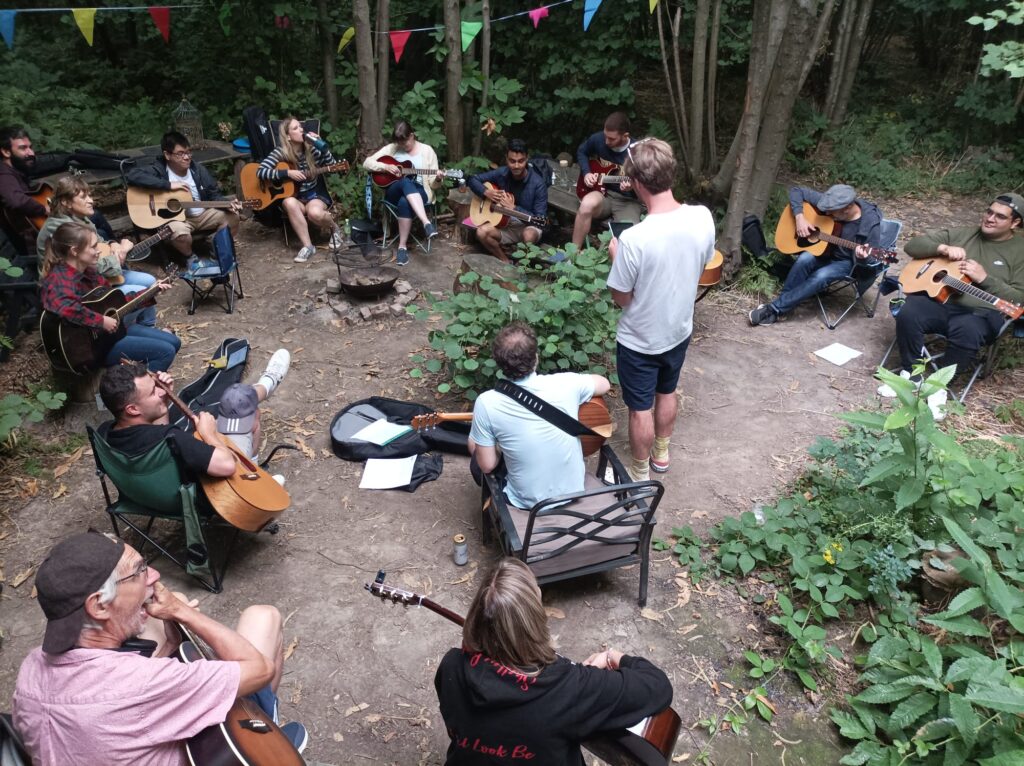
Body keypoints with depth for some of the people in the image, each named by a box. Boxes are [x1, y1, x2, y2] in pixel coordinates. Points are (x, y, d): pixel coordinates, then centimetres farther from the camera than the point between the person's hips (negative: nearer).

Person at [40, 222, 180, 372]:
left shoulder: (87, 271, 4)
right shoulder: (60, 278, -24)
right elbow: (65, 307, -47)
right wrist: (102, 320, -35)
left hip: (113, 328, 9)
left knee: (172, 342, 9)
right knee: (165, 351, -16)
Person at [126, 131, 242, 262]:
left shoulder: (198, 169, 0)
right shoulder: (159, 169, -14)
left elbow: (214, 194, 6)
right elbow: (133, 175, -31)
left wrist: (228, 204, -16)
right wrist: (169, 185, -31)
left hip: (201, 214, 5)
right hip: (174, 217, -5)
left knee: (232, 217, -11)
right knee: (180, 233, -37)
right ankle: (190, 258, -3)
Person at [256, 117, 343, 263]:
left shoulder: (311, 149, -3)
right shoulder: (280, 152, -8)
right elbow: (260, 172, -19)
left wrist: (321, 145, -22)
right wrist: (287, 173, -27)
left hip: (315, 194, 0)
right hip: (294, 196, 0)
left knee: (315, 213, -34)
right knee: (289, 203, -36)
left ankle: (335, 230, 1)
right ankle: (307, 245, -26)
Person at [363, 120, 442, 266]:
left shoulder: (426, 151, 5)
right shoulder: (392, 148, 9)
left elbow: (433, 184, 3)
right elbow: (367, 163, 6)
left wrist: (437, 179, -20)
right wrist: (385, 167, -10)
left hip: (420, 193, -1)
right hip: (394, 193, 1)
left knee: (405, 202, -39)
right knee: (405, 183, -38)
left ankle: (402, 246, -35)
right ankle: (427, 223, -51)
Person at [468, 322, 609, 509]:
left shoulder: (487, 403, -23)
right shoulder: (567, 384, -18)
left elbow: (487, 465, -14)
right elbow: (605, 384, 4)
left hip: (527, 503, -2)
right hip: (573, 493, 3)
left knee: (477, 462, 24)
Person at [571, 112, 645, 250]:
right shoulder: (598, 139, -5)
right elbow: (581, 151, 17)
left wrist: (633, 187, -27)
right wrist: (586, 172, 1)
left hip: (628, 201, -2)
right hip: (603, 193, 3)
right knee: (588, 204, -34)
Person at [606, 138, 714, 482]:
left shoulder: (634, 239, -33)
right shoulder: (703, 218, -16)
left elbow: (621, 298, -18)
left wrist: (615, 257, -4)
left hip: (640, 340, -5)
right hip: (680, 330, 5)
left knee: (640, 409, 15)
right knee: (667, 393, 29)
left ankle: (639, 474, 36)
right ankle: (661, 453, 51)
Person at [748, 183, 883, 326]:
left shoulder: (871, 223, -23)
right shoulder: (830, 202, -15)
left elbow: (870, 258, -14)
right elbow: (796, 191, -9)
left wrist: (862, 257, -38)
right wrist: (799, 217, -23)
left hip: (847, 262, -3)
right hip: (823, 250, 4)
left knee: (821, 276, -33)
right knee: (804, 259, -31)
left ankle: (775, 309, -29)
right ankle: (784, 303, -23)